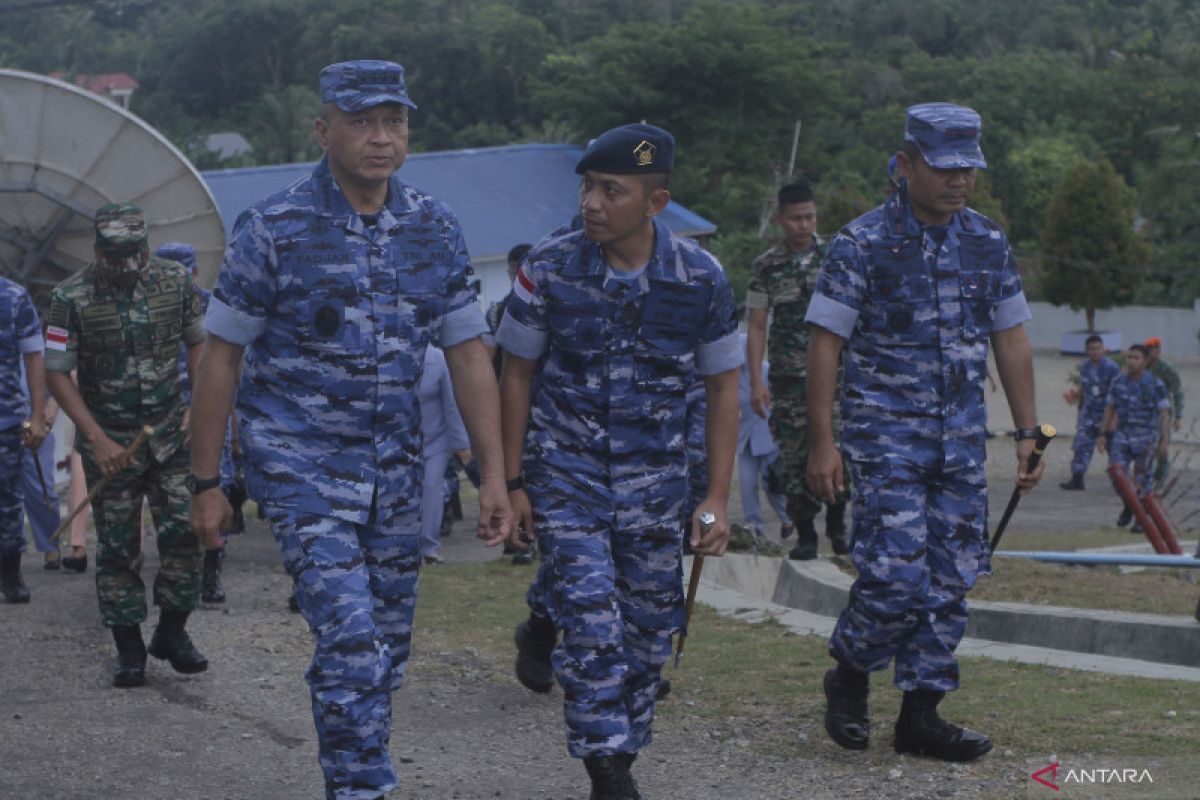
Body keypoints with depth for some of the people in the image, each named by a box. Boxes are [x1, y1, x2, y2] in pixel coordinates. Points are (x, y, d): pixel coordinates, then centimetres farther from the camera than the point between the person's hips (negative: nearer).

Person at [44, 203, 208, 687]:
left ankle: (172, 633, 13)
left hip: (170, 433, 2)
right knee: (117, 548, 2)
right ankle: (128, 649, 12)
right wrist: (97, 439, -16)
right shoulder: (72, 298, -12)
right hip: (110, 441, -2)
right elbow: (57, 374, -10)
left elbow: (198, 342, 11)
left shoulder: (174, 281, -3)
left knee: (184, 533, -3)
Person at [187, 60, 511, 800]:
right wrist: (206, 483, -4)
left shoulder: (435, 230, 1)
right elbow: (221, 357, -5)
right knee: (350, 634, -17)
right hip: (300, 459, -5)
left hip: (395, 461, 5)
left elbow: (469, 357, 4)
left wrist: (494, 476, -1)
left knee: (388, 643, 12)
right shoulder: (274, 229, -10)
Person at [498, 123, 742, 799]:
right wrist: (513, 482, -1)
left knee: (650, 629, 7)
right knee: (592, 621, -14)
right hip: (565, 470, -2)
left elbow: (724, 387, 1)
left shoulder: (701, 279, -8)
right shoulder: (549, 267, -11)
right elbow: (517, 374, 0)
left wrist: (718, 499, -2)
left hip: (654, 478, 2)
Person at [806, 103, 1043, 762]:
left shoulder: (989, 244, 7)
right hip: (886, 434, -5)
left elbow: (1011, 342, 14)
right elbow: (825, 344, -8)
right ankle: (849, 677, 13)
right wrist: (822, 442, -13)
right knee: (896, 573, -13)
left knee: (952, 578, 4)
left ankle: (921, 714, 14)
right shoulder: (862, 244, -8)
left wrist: (1028, 433, 10)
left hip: (963, 436, 5)